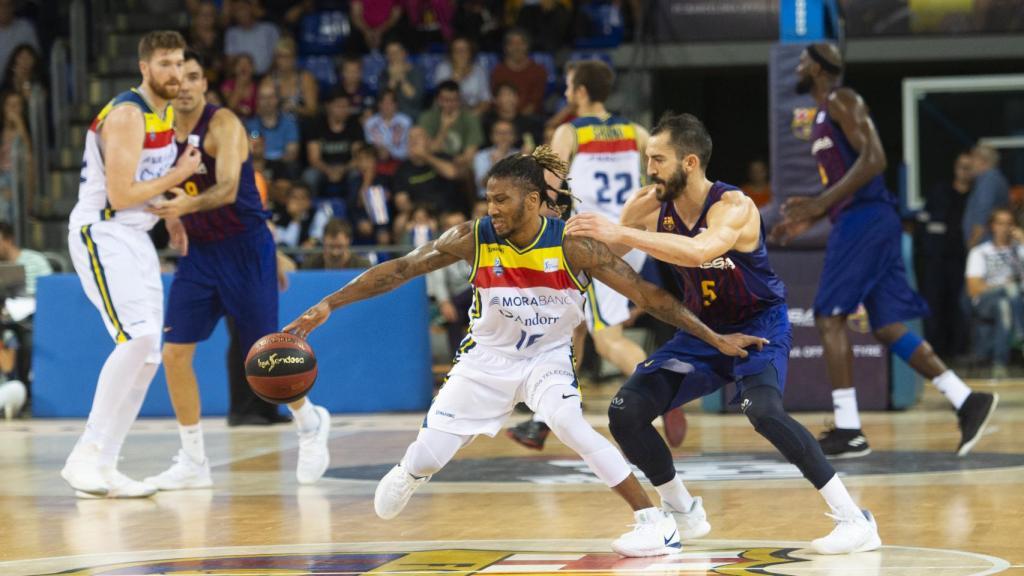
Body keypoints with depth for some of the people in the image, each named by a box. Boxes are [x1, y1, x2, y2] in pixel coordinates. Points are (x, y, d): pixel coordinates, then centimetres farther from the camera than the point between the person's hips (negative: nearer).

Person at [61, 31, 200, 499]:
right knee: (138, 338, -23)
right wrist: (177, 176, -13)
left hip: (136, 239, 10)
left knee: (148, 353, 4)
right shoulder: (128, 115, -18)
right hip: (101, 234, -10)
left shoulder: (168, 113, 11)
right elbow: (119, 195, -23)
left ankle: (105, 466, 8)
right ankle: (84, 456, -21)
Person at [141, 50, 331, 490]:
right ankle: (193, 462, 6)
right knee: (174, 353, -4)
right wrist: (171, 218, 0)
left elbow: (227, 189, -31)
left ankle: (310, 422, 28)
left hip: (246, 248, -6)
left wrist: (187, 205, -49)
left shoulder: (223, 124, -17)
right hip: (199, 252, 6)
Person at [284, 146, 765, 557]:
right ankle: (408, 474, 44)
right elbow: (401, 269, -14)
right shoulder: (472, 239, -20)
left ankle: (657, 523, -22)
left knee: (570, 426, -31)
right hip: (487, 358, 2)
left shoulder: (572, 246, -24)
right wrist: (328, 305, -19)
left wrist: (714, 338, -21)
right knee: (427, 457, 2)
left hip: (547, 358, -2)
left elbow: (646, 294, -20)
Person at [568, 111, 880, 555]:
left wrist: (621, 233, -51)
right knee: (625, 412, -2)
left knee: (762, 409, -33)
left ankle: (854, 520, -25)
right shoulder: (651, 206, -10)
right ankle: (683, 514, 19)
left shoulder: (734, 207, -28)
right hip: (702, 330, 7)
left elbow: (699, 251, -49)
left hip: (759, 324, -7)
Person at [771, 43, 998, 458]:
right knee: (887, 327, 4)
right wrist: (807, 219, 20)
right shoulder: (823, 116, 25)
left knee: (829, 316, -10)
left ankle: (848, 431, -11)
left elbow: (873, 159, -18)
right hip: (856, 222, 10)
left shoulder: (841, 101, -6)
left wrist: (820, 203, -21)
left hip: (865, 218, -10)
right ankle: (967, 401, 0)